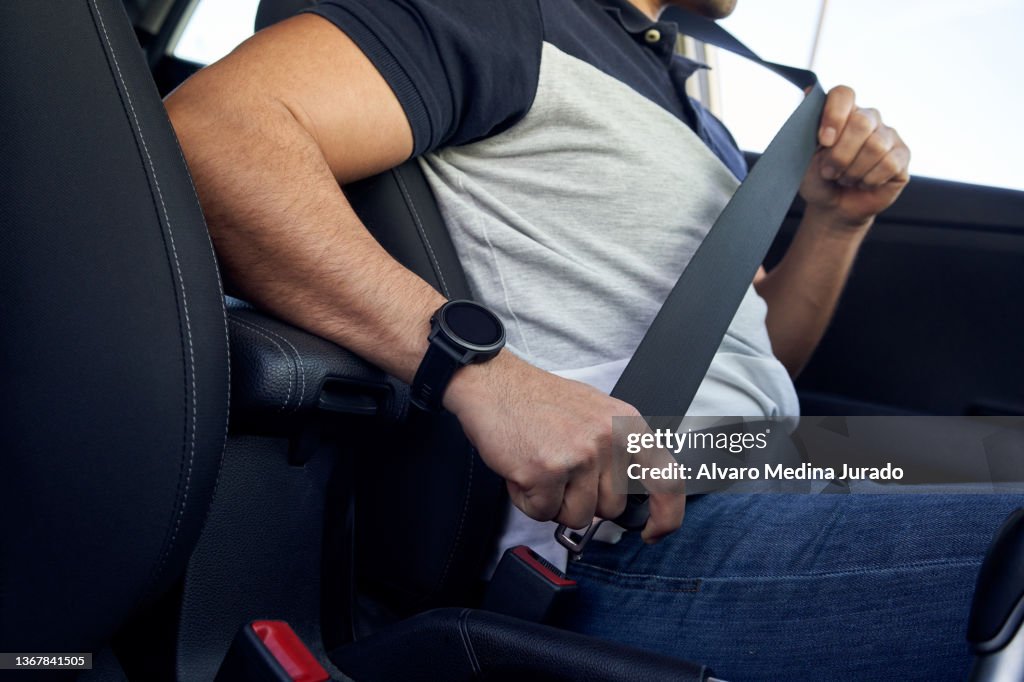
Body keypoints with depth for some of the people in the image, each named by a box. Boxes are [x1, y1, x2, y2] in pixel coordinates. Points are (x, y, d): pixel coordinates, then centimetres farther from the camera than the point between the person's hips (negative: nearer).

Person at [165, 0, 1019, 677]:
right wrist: (479, 369, -28)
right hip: (628, 546, -9)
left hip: (776, 509, 9)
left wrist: (838, 221, 10)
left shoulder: (689, 109, 26)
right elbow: (209, 129, -18)